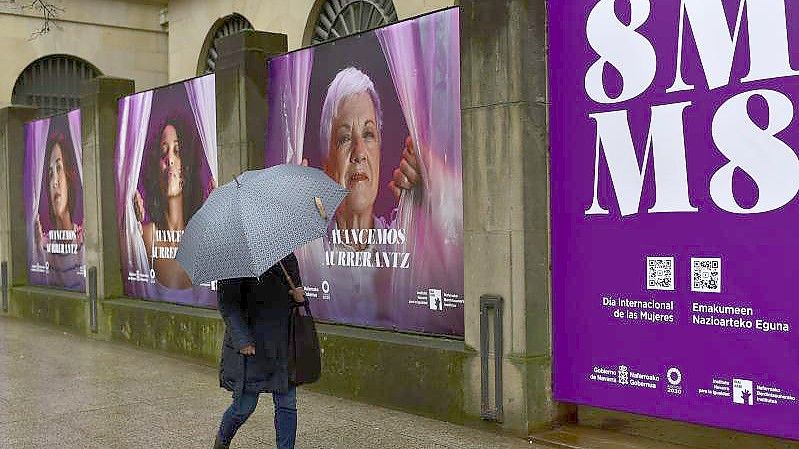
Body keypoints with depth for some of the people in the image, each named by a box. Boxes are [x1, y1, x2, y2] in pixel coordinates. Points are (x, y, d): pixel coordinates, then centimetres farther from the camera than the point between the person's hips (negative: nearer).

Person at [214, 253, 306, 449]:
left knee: (287, 404, 4)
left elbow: (296, 286, 23)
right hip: (251, 345, -5)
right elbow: (226, 302, -10)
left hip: (283, 342, 5)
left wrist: (298, 294, -3)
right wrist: (243, 340, -18)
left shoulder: (287, 257, 10)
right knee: (245, 406, 3)